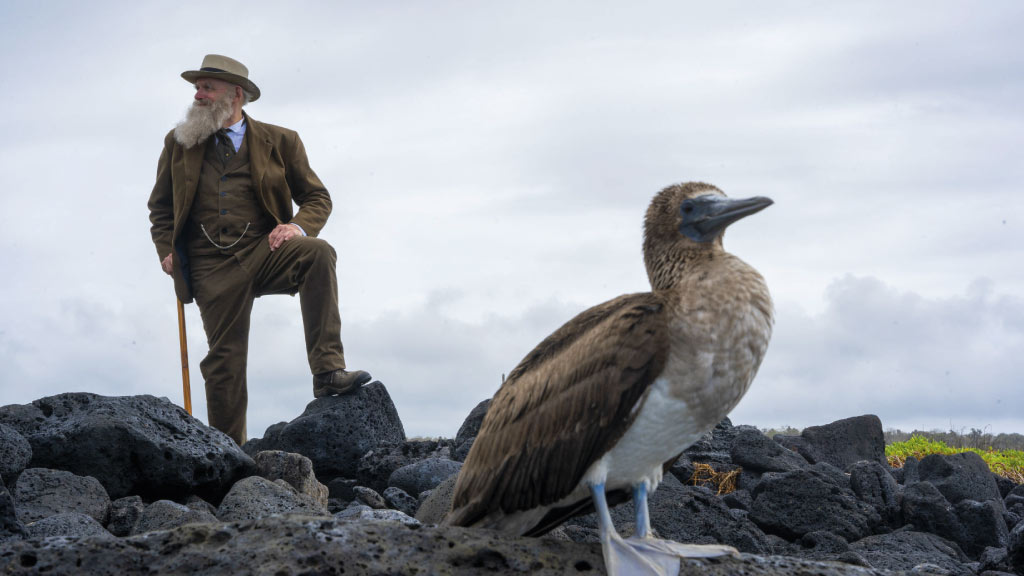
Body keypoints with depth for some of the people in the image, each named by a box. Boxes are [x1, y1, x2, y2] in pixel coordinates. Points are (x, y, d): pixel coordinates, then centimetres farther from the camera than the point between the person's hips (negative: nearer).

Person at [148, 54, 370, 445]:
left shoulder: (279, 142, 10)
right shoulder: (179, 142, 16)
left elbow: (317, 197, 12)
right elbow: (160, 205, 23)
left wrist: (299, 226, -10)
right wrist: (166, 250, 6)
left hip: (264, 250, -1)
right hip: (213, 266, 1)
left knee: (318, 253, -32)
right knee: (225, 360, -2)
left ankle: (327, 372, -35)